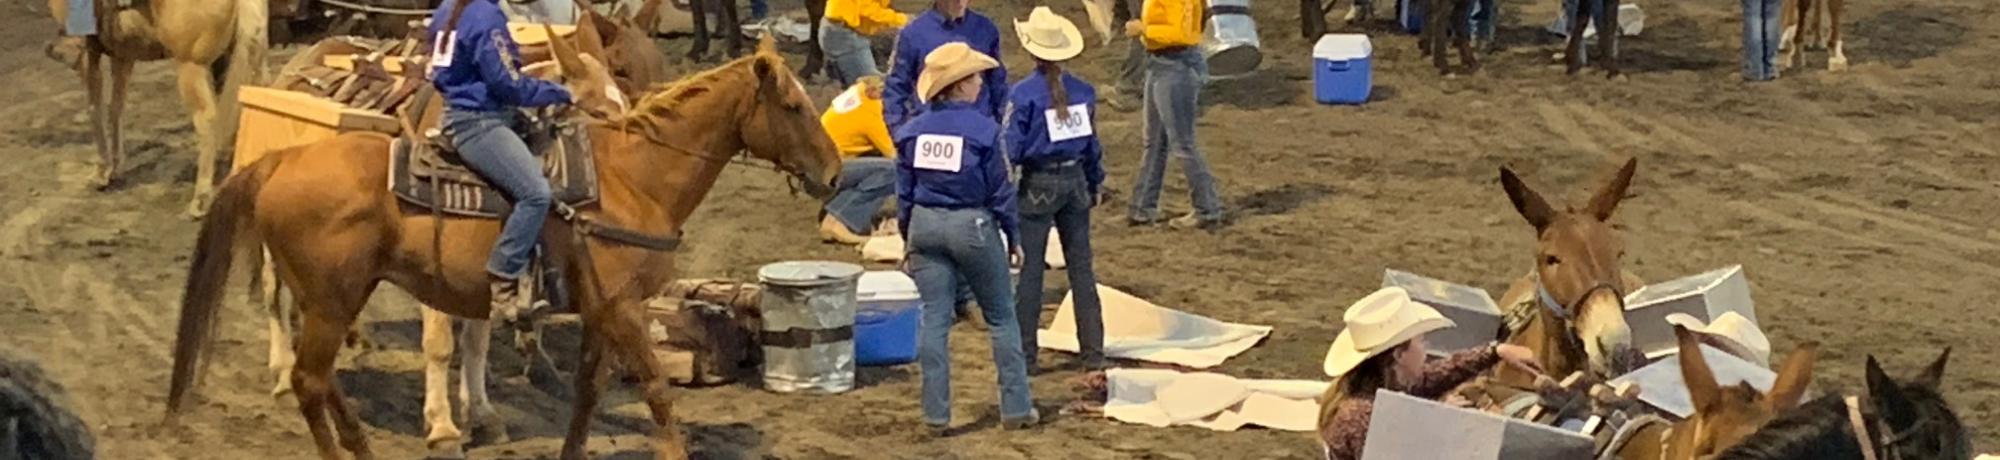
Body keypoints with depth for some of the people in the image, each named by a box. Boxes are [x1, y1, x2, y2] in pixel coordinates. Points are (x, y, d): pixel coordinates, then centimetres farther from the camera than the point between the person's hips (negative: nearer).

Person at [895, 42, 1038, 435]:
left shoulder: (913, 131, 0)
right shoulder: (982, 129, -13)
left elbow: (904, 191, 6)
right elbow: (1000, 189, -7)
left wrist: (908, 237, 16)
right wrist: (1013, 234, 5)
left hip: (925, 225, 4)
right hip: (972, 225, -4)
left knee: (934, 319, 6)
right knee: (1001, 317, 10)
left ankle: (936, 415, 5)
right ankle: (1016, 408, 12)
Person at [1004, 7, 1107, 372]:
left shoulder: (1023, 93, -13)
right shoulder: (1083, 91, 1)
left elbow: (1010, 148, -11)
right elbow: (1093, 144, 10)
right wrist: (1094, 184, 22)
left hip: (1038, 186, -4)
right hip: (1075, 182, 4)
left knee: (1029, 270, 3)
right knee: (1081, 267, 10)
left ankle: (1025, 352, 7)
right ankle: (1093, 351, 13)